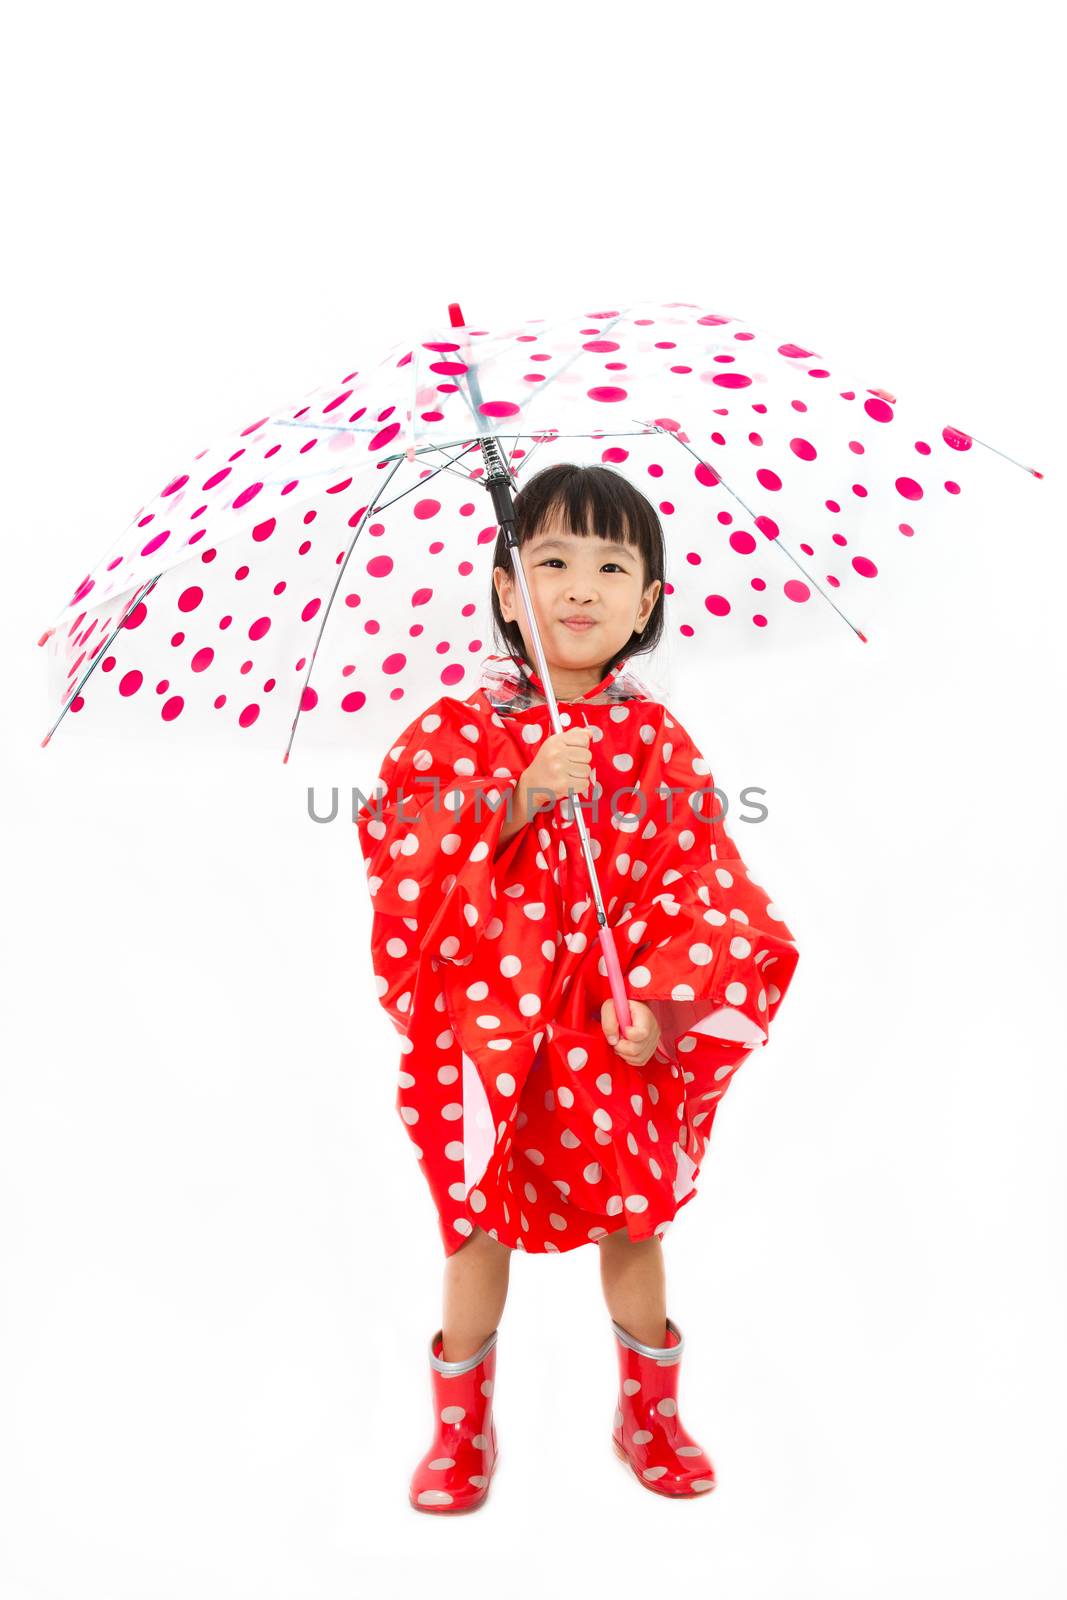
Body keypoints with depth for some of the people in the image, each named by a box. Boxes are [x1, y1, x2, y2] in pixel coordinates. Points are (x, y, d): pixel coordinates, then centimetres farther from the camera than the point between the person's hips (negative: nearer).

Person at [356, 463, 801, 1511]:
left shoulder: (659, 743, -2)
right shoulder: (456, 732, -4)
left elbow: (701, 886, -4)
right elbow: (396, 848, -14)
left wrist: (663, 1003, -15)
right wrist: (516, 802, -25)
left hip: (622, 1036, 1)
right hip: (485, 1020, -1)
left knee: (633, 1227, 13)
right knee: (480, 1228, 10)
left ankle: (651, 1415, 37)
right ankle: (461, 1425, 32)